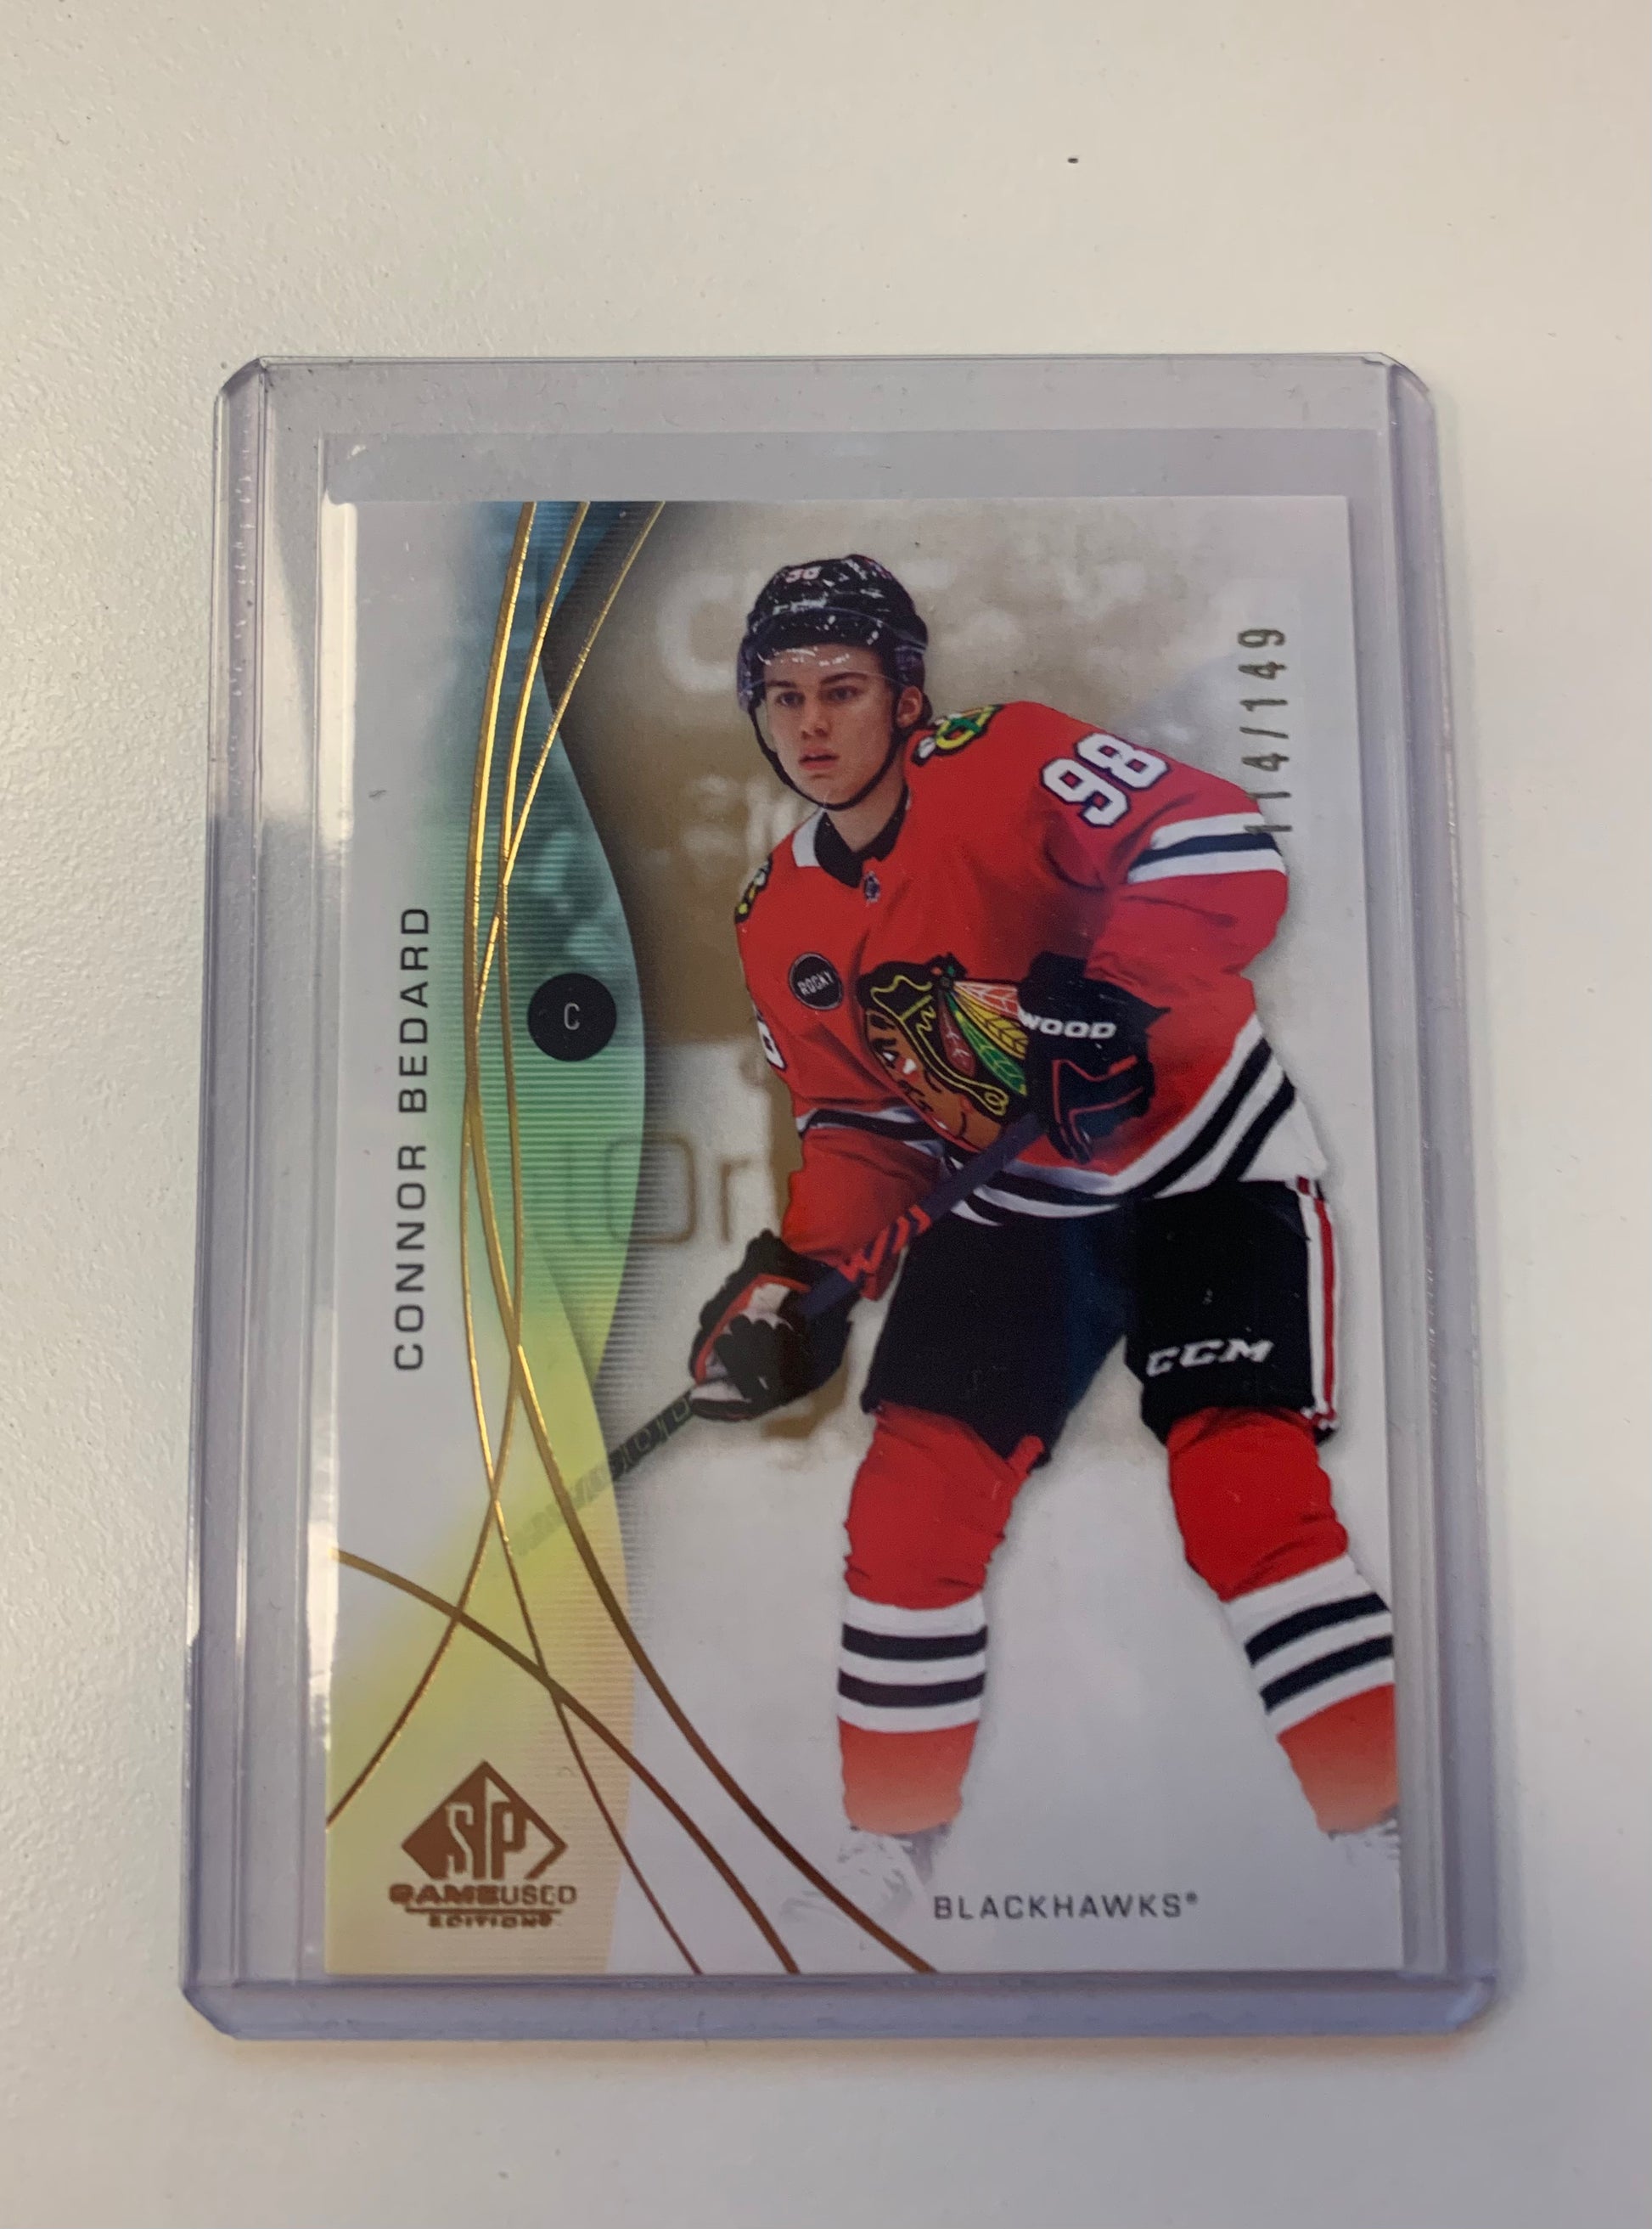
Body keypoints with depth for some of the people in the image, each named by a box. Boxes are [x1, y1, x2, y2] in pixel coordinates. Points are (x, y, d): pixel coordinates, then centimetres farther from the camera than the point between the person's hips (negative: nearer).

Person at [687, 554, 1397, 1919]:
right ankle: (888, 1851, 19)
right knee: (912, 1499, 0)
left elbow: (1229, 854, -26)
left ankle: (1392, 1830, 4)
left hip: (1207, 1165, -5)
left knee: (1246, 1499, -16)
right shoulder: (781, 925, 2)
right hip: (1017, 1203, 6)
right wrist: (796, 1268, -6)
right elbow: (863, 1121, 8)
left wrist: (1096, 1003, -36)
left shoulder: (1009, 765, -17)